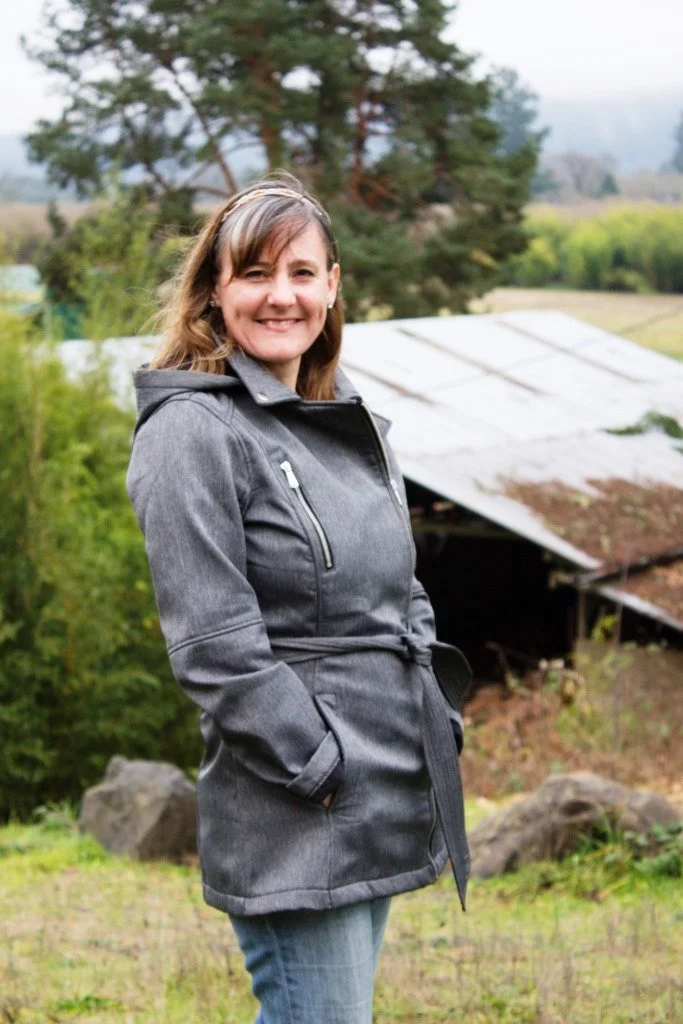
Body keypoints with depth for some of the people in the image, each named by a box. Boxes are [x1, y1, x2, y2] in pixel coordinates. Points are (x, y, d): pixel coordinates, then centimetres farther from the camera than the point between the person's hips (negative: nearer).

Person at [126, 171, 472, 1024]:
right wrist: (319, 768, -17)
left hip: (383, 801, 9)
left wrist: (439, 721, 10)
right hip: (293, 824, -9)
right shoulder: (192, 432, -12)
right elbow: (212, 642, -17)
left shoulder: (354, 425, 16)